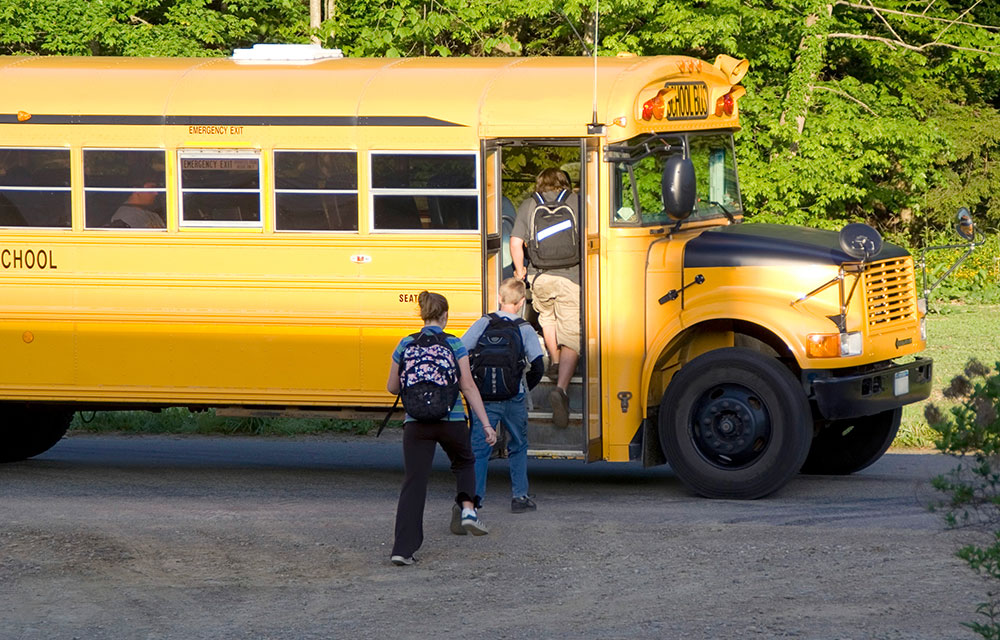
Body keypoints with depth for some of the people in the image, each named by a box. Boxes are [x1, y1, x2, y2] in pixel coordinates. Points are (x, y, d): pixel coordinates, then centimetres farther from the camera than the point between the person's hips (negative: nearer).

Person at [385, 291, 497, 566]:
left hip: (416, 422, 1)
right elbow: (469, 388, -7)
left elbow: (393, 387, 12)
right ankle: (468, 510, 8)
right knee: (464, 463, 29)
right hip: (451, 420, -1)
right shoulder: (454, 345, -3)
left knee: (413, 482, -1)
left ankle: (403, 549, -10)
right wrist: (486, 425, -5)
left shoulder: (405, 345, 4)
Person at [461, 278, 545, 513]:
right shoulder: (525, 330, -2)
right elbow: (537, 367, -8)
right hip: (514, 400, 0)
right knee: (518, 447, 19)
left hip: (485, 398, 0)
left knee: (479, 449, 1)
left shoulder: (484, 323, -1)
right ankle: (519, 496, 18)